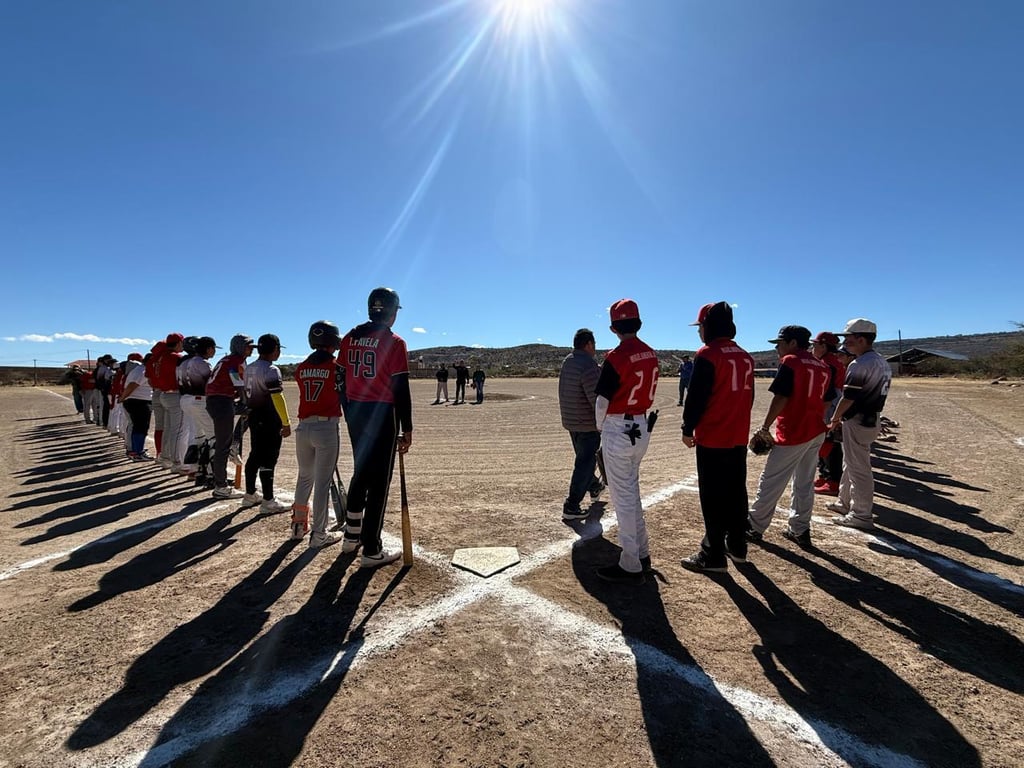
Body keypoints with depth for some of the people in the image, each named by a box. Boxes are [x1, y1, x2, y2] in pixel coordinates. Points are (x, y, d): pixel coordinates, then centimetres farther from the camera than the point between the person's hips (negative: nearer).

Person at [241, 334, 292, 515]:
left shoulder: (249, 369, 11)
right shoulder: (271, 370, -17)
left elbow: (247, 393, 15)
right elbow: (277, 398, -23)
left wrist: (251, 412, 22)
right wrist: (286, 422, -21)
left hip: (254, 416, 9)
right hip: (269, 419, -9)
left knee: (255, 455, 17)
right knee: (268, 459, -5)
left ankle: (250, 495, 28)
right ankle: (268, 502, 0)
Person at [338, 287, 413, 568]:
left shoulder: (349, 339, 7)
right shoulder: (393, 342, -11)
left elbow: (343, 382, 10)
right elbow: (401, 390, -13)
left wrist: (350, 416, 19)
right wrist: (407, 429, -7)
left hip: (355, 412, 7)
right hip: (383, 414, -6)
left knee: (360, 473, 22)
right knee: (379, 481, 1)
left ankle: (352, 536, 33)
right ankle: (371, 551, 8)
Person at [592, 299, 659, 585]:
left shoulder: (616, 357, -18)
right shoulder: (651, 354, 4)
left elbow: (601, 401, -12)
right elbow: (649, 393, 11)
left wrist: (600, 427, 4)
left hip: (618, 431, -8)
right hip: (642, 427, 8)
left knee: (623, 497, 1)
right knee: (632, 490, 20)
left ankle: (631, 567, 10)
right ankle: (642, 554, 30)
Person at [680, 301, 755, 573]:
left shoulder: (707, 355, -14)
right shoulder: (745, 356, 10)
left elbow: (696, 397, -15)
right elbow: (749, 395, 15)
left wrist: (688, 429, -5)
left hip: (712, 439, -8)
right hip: (739, 437, 8)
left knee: (713, 498, -1)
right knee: (736, 493, 17)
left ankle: (713, 556, 7)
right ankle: (737, 547, 29)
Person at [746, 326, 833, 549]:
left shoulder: (789, 362, -12)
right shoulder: (823, 366, 12)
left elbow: (780, 398, -17)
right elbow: (825, 401, 13)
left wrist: (765, 427, -12)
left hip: (793, 433, -8)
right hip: (817, 432, 8)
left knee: (770, 482, 2)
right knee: (804, 483, 16)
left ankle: (755, 526, 12)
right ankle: (800, 530, 22)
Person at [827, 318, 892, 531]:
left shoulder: (860, 364, -19)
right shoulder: (882, 362, 11)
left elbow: (848, 398, -18)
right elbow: (874, 393, 14)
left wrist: (835, 419, -3)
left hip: (858, 421, -10)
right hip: (873, 418, 10)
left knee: (858, 469, -1)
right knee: (851, 464, 20)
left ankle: (861, 515, 6)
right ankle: (845, 502, 32)